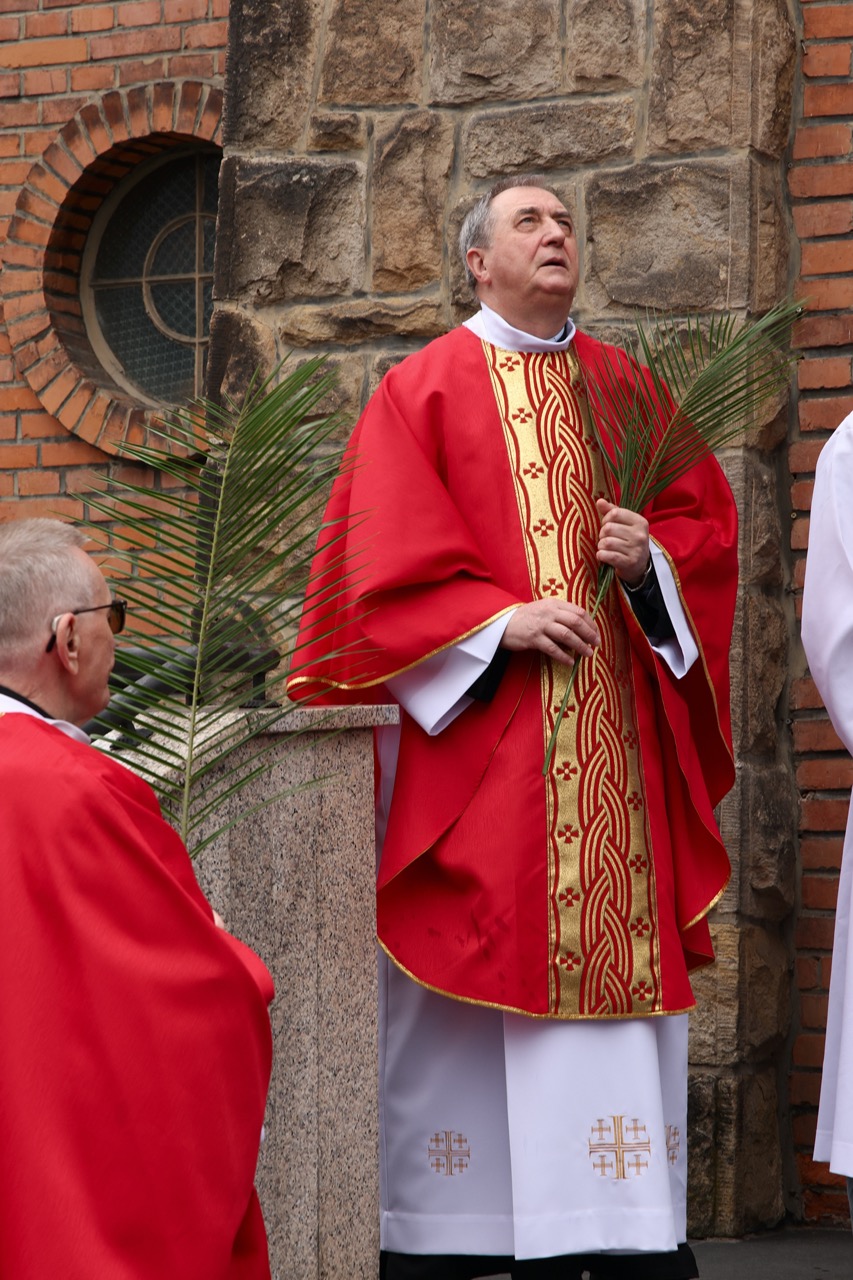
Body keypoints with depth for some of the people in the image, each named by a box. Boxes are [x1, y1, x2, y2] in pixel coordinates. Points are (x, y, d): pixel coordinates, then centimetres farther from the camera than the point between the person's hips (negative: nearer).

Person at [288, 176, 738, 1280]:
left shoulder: (626, 389, 17)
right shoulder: (425, 390, 5)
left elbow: (705, 516, 14)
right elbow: (388, 556, -4)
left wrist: (651, 555, -7)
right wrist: (500, 620, -16)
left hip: (615, 729, 4)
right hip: (476, 730, -4)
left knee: (615, 955, 0)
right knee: (468, 967, -5)